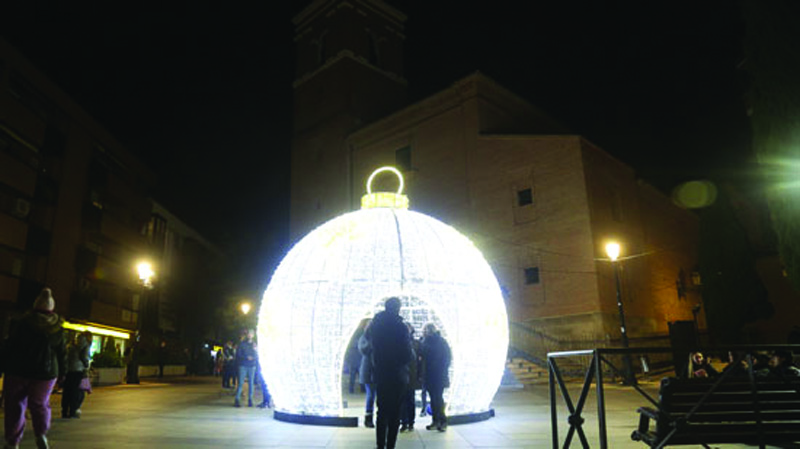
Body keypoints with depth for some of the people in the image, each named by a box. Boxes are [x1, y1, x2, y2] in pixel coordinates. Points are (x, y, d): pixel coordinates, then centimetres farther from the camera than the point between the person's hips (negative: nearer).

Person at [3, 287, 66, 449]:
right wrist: (62, 373, 13)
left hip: (19, 371, -2)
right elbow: (62, 353, 4)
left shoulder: (24, 324, -6)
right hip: (47, 372, 2)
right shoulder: (58, 329, 0)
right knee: (40, 404, 15)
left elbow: (10, 347, -4)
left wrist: (6, 368, 4)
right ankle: (41, 434, -7)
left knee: (15, 405, 10)